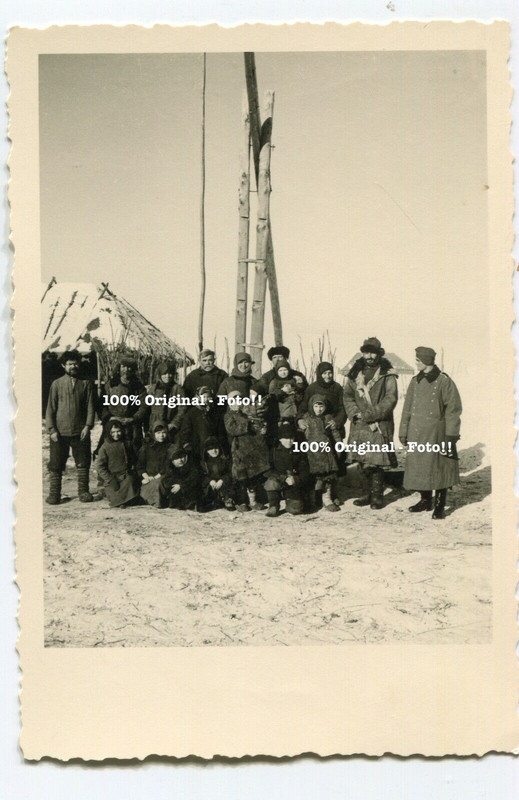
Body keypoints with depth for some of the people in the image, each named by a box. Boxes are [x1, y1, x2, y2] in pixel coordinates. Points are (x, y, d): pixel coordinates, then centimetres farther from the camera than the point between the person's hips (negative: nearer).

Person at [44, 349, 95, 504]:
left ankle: (83, 491, 16)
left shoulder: (86, 384, 6)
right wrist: (51, 429, -4)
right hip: (60, 432, 0)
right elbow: (50, 408, 4)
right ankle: (54, 493, 9)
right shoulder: (57, 384, 5)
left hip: (80, 431, 1)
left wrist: (87, 426, -8)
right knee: (56, 464, 1)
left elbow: (90, 406, 4)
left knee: (83, 462, 5)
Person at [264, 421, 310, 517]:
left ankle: (291, 503, 19)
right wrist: (284, 478, -22)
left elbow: (305, 472, 3)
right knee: (271, 482, -36)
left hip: (295, 487, 1)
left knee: (296, 509, -20)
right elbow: (268, 471, -7)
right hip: (278, 482, -1)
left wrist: (295, 480, -18)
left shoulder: (299, 453, 7)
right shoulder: (274, 451, 2)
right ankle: (273, 506, -10)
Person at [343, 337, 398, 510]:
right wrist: (355, 413, -8)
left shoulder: (387, 374, 0)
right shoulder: (355, 373, 12)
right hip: (359, 425, 4)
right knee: (364, 462, 9)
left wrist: (371, 414, -16)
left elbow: (391, 399, -9)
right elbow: (347, 396, 10)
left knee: (376, 461, -7)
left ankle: (377, 495, 6)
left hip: (379, 425, -4)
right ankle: (371, 492, 23)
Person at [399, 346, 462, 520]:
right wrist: (404, 432, 8)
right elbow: (407, 408, 12)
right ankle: (425, 500, 26)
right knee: (418, 467, 10)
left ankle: (439, 505, 14)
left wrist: (450, 436, -11)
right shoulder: (415, 382, 7)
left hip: (436, 433, -5)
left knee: (439, 468, 2)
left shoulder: (444, 381, -8)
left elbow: (453, 410, -8)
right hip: (416, 433, 5)